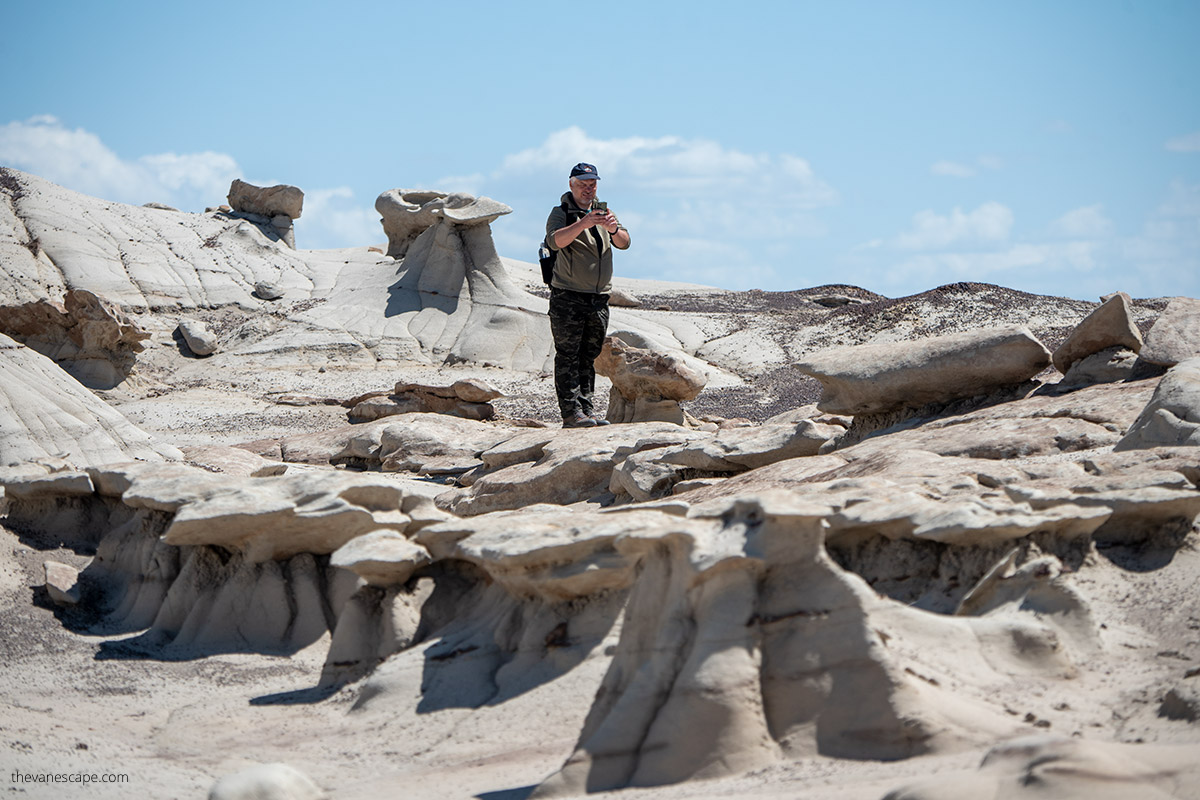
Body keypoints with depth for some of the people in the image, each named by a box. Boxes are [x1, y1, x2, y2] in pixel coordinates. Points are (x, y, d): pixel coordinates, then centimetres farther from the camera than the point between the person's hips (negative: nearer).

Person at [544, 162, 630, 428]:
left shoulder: (602, 212, 14)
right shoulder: (561, 213, -1)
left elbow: (624, 243, 2)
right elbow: (555, 241, -21)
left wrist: (614, 229, -20)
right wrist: (584, 223, -33)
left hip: (599, 300, 5)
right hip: (568, 298, -5)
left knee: (588, 358, 8)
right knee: (568, 356, -8)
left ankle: (586, 410, 11)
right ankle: (571, 413, -11)